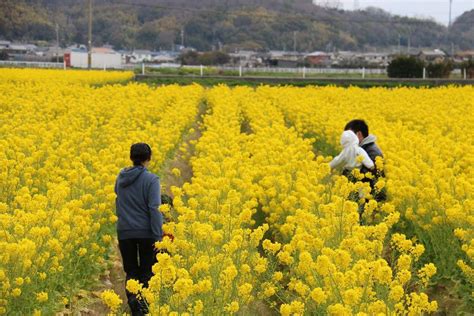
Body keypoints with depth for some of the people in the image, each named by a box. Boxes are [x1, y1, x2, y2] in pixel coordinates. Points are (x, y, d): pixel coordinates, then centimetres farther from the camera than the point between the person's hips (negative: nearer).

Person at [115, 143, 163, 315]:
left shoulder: (121, 177, 4)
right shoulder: (151, 179, -12)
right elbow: (154, 209, -17)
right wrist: (158, 236, -16)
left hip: (124, 232, 3)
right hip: (146, 232, -3)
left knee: (131, 272, 9)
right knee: (147, 273, 9)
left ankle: (132, 298, -17)